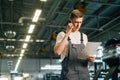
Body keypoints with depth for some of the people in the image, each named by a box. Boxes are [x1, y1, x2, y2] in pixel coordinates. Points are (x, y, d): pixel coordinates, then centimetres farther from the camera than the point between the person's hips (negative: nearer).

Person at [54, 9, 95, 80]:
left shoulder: (84, 36, 16)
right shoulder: (62, 34, 2)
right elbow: (57, 52, -16)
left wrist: (91, 58, -2)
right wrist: (67, 33, -16)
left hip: (84, 73, 5)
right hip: (69, 74, -4)